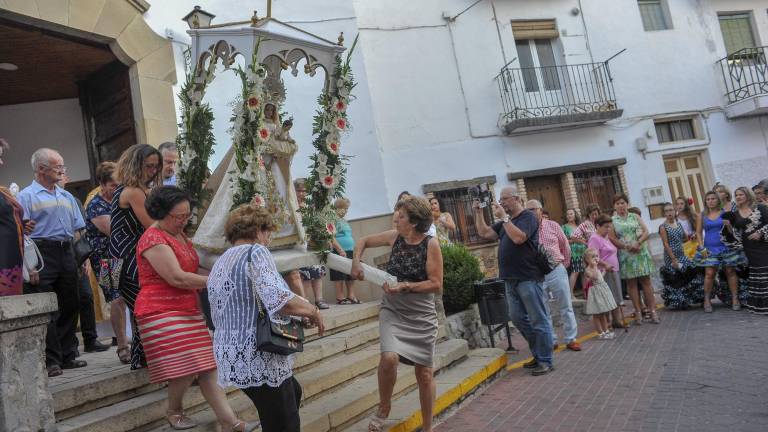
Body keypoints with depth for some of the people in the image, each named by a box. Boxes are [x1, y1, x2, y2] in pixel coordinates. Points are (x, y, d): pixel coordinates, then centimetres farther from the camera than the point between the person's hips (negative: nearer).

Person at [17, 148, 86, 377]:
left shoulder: (67, 197, 17)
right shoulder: (26, 196, -2)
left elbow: (77, 230, 21)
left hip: (67, 254, 6)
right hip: (43, 254, -6)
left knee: (70, 306, 9)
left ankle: (68, 355, 20)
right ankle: (51, 360, 5)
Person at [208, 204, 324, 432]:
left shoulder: (219, 264, 15)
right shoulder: (255, 252, -12)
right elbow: (279, 299, -28)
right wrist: (313, 311, -11)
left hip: (231, 358, 10)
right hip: (258, 359, -9)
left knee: (293, 393, 29)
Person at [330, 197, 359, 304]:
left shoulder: (345, 221, 19)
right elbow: (331, 237, -17)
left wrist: (355, 250, 21)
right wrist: (341, 250, -20)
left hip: (350, 251, 9)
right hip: (339, 252, -8)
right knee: (339, 276, -4)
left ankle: (351, 296, 14)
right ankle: (340, 297, 2)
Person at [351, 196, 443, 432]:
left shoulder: (431, 244, -13)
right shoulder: (394, 237, -2)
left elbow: (436, 285, -13)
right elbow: (364, 241, 14)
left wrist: (406, 286, -22)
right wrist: (356, 262, -3)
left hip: (422, 315, -2)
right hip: (392, 311, 2)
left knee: (424, 372, 7)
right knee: (389, 357, -24)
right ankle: (384, 407, 4)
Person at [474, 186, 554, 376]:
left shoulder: (528, 217, -8)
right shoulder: (506, 221, 16)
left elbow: (518, 238, -24)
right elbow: (484, 233, 12)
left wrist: (503, 217, -19)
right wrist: (478, 212, 4)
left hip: (529, 278, -9)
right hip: (511, 280, 9)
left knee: (538, 320, -1)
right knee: (518, 318, 13)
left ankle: (546, 361, 7)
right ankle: (538, 354, 26)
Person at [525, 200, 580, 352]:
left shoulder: (553, 225, 2)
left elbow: (565, 246, 11)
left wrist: (564, 264, 14)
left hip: (557, 271, 1)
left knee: (566, 307, 7)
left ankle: (570, 339, 18)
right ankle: (551, 341, 18)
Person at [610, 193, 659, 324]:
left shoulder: (635, 217, 10)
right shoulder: (612, 220, 4)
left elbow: (646, 232, 2)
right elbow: (613, 239, -5)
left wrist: (638, 243, -15)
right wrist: (627, 247, -16)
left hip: (641, 253, 1)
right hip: (626, 256, -1)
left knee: (646, 281, 0)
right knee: (631, 283, 3)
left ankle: (652, 310, 3)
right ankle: (638, 312, 9)